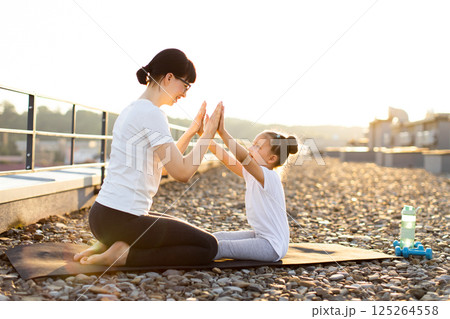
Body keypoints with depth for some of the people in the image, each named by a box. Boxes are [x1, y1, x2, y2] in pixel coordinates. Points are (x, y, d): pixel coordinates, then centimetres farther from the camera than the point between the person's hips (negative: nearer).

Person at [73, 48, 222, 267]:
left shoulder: (134, 110, 15)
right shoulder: (151, 114, -16)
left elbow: (167, 162, 23)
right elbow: (181, 172, -18)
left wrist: (192, 130, 19)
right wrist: (209, 132, -8)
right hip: (120, 220, -10)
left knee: (185, 231, 30)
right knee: (208, 246, 0)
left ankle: (109, 244, 14)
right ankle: (123, 255, -7)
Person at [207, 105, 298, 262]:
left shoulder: (269, 176, -22)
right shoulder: (251, 174, 5)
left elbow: (243, 157, -38)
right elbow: (225, 158, -1)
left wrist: (223, 132, -42)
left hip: (272, 246, -10)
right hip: (259, 236, 10)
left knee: (220, 247, -21)